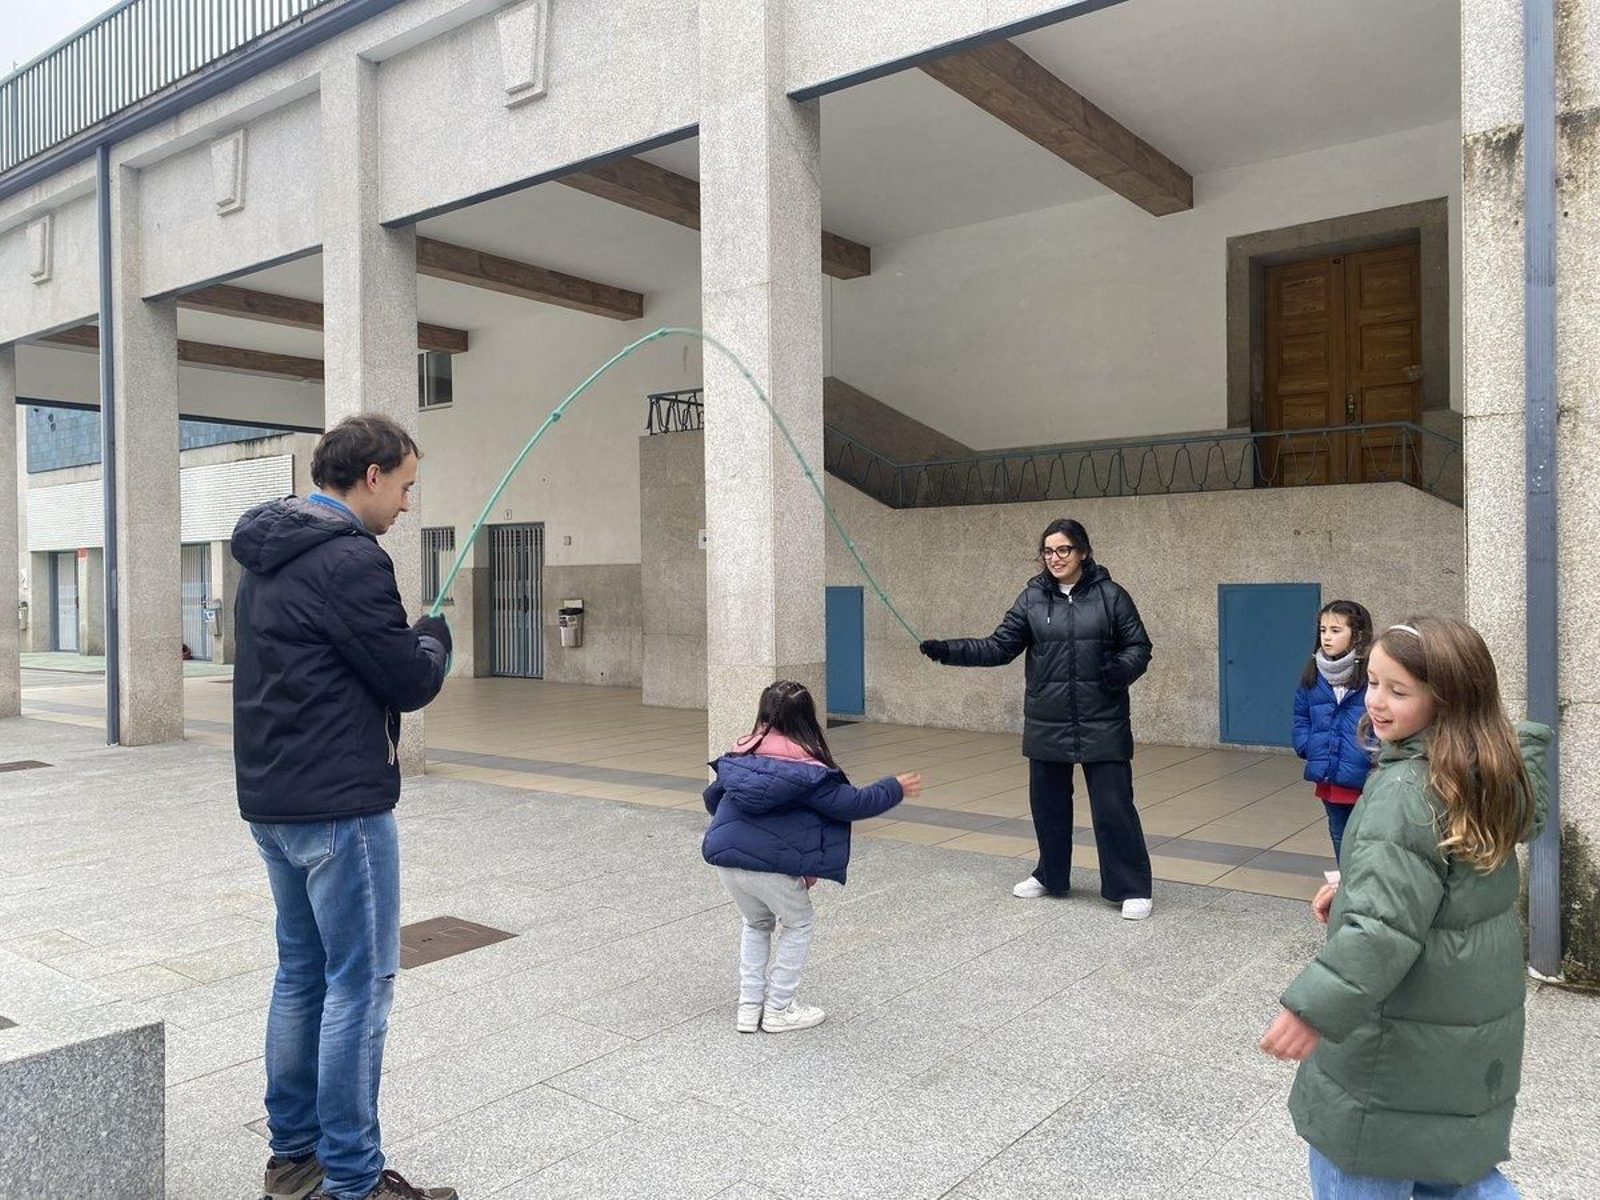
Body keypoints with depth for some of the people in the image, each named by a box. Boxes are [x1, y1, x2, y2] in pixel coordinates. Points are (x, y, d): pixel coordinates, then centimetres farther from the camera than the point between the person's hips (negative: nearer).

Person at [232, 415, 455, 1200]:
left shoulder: (267, 557, 13)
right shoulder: (350, 559, -18)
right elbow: (412, 682, -15)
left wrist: (408, 642, 11)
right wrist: (434, 635, 5)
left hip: (272, 800, 10)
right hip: (340, 807, -10)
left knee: (302, 972, 18)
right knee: (360, 983, -1)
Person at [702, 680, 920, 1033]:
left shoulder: (741, 754, 10)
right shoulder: (806, 769, -7)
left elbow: (712, 797, 24)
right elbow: (851, 804, -3)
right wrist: (895, 788, 12)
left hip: (724, 857, 6)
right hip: (770, 864, -5)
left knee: (757, 924, 29)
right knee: (799, 924, 21)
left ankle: (749, 1006, 28)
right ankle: (778, 1010, 23)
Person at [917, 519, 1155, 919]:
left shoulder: (1110, 595, -3)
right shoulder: (1033, 598, 2)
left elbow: (1139, 646, 1)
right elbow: (999, 647, 0)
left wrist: (1120, 669, -20)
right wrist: (948, 651, -11)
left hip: (1102, 724, -3)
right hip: (1047, 724, 3)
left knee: (1114, 806, -1)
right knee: (1048, 804, 14)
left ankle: (1132, 889, 14)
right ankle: (1051, 876, 34)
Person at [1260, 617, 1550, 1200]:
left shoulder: (1407, 791, -26)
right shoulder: (1491, 775, 1)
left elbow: (1386, 922, -33)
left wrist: (1315, 1007, -34)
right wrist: (1354, 885, 13)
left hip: (1406, 1036, -8)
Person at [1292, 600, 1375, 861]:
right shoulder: (1313, 673, 3)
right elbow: (1301, 716, 13)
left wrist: (1375, 756, -18)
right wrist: (1306, 747, 2)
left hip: (1366, 778, -5)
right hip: (1328, 777, 6)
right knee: (1340, 838, 21)